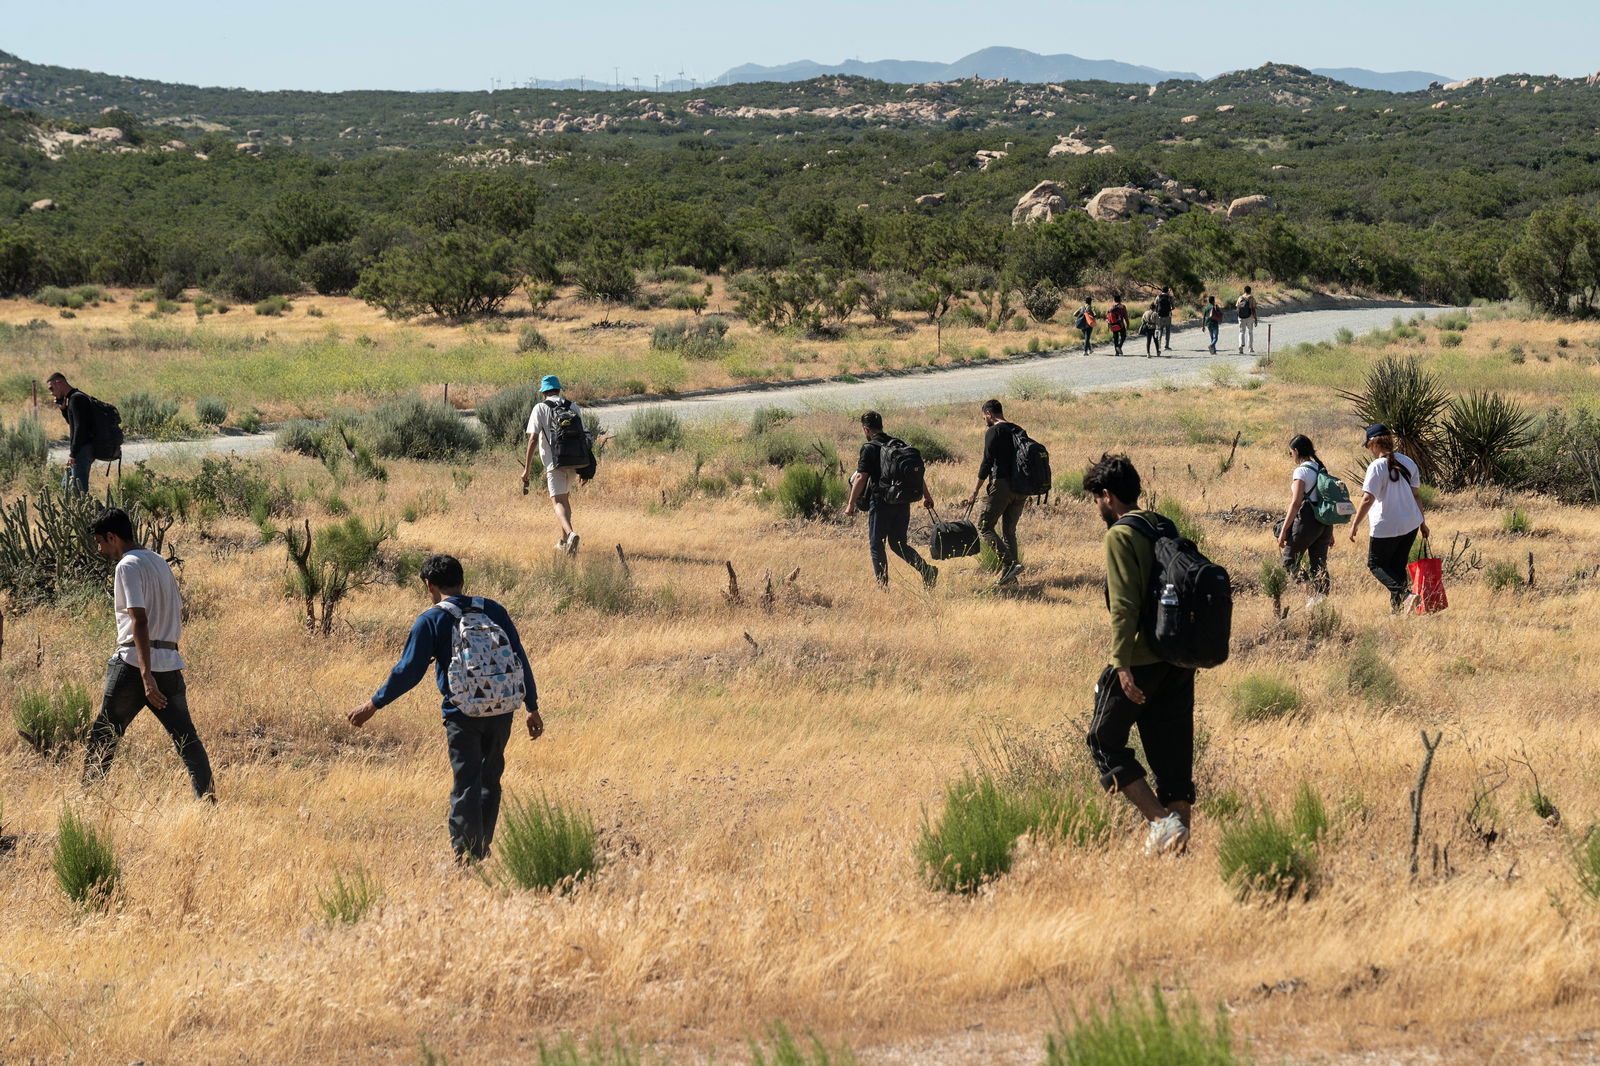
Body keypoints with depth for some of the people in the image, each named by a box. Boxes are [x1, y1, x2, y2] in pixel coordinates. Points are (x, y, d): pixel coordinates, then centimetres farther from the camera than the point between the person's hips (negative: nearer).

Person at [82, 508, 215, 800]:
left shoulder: (128, 566, -9)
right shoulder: (159, 562, 16)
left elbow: (140, 620, -19)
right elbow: (177, 612, 21)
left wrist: (146, 675, -24)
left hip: (133, 664, -7)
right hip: (170, 662, 7)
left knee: (103, 736, 3)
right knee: (185, 737, 5)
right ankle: (208, 798, -3)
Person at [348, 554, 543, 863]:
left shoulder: (431, 621, -5)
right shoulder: (494, 611, 7)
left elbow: (409, 671, -8)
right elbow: (520, 661, 7)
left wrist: (373, 705, 1)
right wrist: (533, 708, 14)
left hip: (462, 715, -4)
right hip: (502, 710, 4)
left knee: (466, 785, 1)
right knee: (490, 782, 18)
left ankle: (467, 857, -1)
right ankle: (482, 850, 24)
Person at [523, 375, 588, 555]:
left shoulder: (540, 408, 0)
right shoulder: (573, 407, 12)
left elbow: (533, 440, -7)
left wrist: (527, 469, -3)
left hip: (554, 463, -5)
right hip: (575, 462, 5)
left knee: (558, 502, -10)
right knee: (565, 497, 23)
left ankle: (570, 533, -36)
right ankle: (564, 541, 28)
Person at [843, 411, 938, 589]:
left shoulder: (869, 448, -8)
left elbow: (861, 478, -13)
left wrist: (851, 504, -8)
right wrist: (927, 496, 19)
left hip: (881, 502, -6)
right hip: (903, 502, 6)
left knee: (876, 546, 6)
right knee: (898, 543, 14)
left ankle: (883, 585, 5)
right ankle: (926, 569, -6)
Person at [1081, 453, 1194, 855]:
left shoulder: (1121, 536, -11)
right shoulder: (1165, 528, 13)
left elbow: (1124, 606, -18)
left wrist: (1122, 665, -20)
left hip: (1141, 659, -8)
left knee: (1105, 740, 4)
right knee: (1172, 749, 10)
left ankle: (1162, 820, -7)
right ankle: (1180, 832, 9)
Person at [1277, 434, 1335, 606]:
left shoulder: (1302, 471, -11)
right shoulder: (1321, 469, 13)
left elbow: (1296, 503, -17)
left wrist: (1284, 531, -15)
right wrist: (1329, 532, 22)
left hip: (1307, 521, -8)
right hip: (1325, 524, 8)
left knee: (1289, 562, 2)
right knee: (1319, 564, 9)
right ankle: (1321, 596, 3)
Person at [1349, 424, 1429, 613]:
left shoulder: (1377, 467, -16)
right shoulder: (1407, 462, 5)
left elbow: (1367, 499, -20)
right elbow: (1416, 495, 11)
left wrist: (1354, 525, -13)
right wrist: (1422, 523, 19)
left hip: (1386, 527, -7)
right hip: (1410, 524, 7)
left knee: (1376, 564, 6)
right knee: (1398, 566, 17)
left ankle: (1405, 593, -14)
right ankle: (1397, 606, 16)